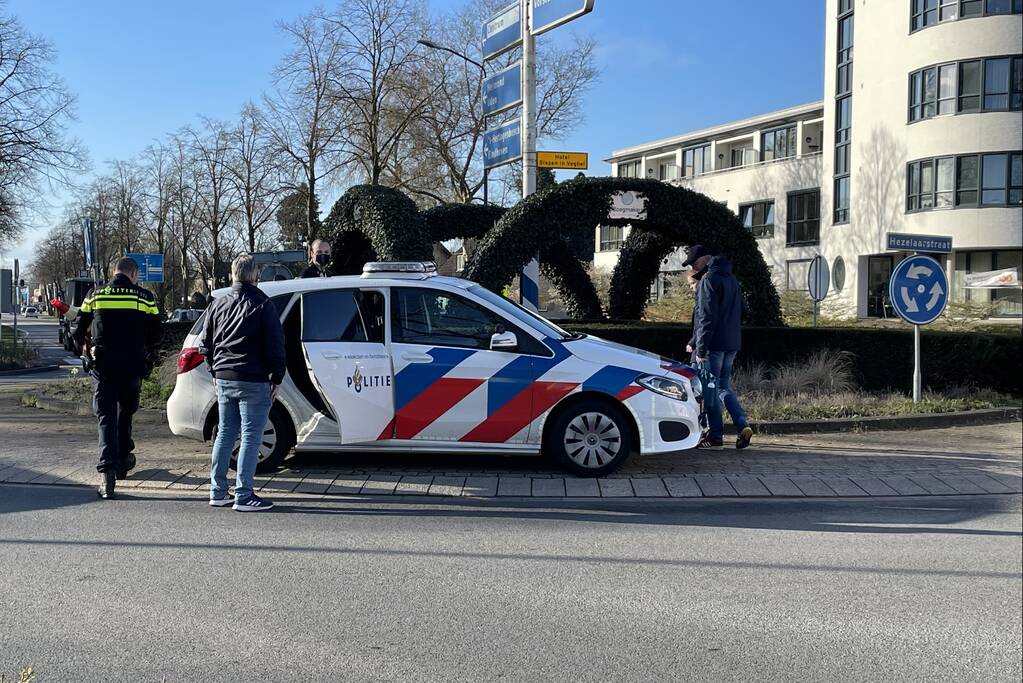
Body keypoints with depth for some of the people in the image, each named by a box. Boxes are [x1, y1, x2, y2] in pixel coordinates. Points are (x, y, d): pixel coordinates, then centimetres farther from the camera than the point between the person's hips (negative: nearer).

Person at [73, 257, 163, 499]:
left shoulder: (95, 295, 5)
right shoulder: (144, 297, 1)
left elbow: (78, 332, 8)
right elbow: (156, 334, 2)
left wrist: (87, 354, 24)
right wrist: (147, 356, 19)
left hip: (103, 367, 0)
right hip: (132, 367, 0)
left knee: (106, 417, 0)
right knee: (125, 413, 19)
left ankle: (107, 471, -12)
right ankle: (123, 460, 29)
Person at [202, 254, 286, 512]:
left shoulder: (218, 305, 11)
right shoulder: (262, 305, -7)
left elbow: (207, 344, 17)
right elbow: (275, 345, -10)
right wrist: (276, 378, -2)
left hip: (224, 379, 6)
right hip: (254, 382, -6)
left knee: (224, 434, 14)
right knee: (251, 436, -2)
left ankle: (218, 492, 18)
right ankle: (243, 495, -2)